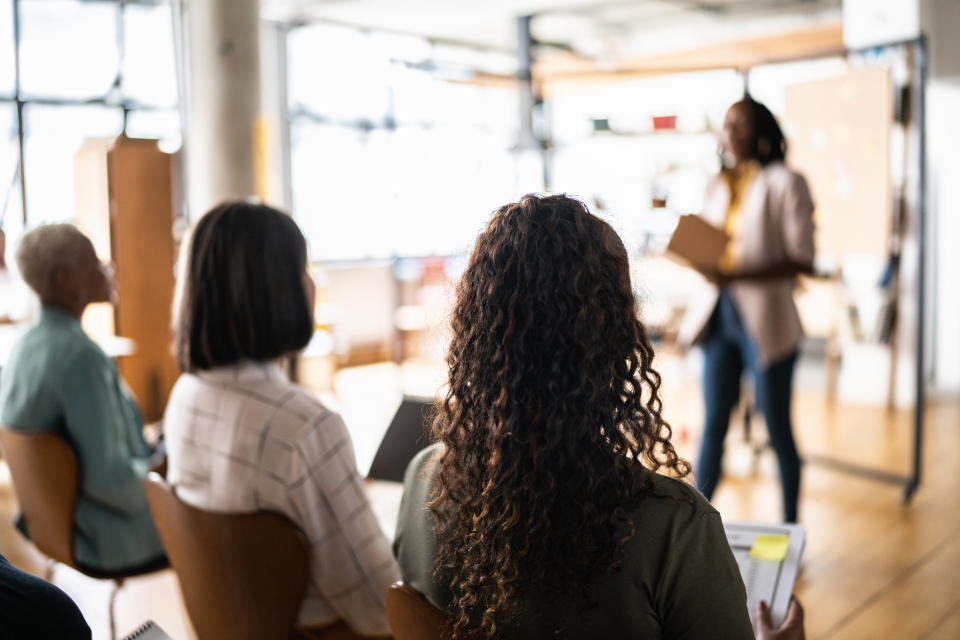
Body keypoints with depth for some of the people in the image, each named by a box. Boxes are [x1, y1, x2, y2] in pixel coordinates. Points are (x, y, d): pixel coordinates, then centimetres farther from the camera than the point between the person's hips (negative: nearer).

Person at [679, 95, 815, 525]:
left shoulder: (784, 183, -7)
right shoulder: (717, 187, 12)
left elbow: (802, 260, -13)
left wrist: (736, 277, -23)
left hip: (765, 322, -5)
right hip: (720, 316, 5)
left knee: (778, 430, 5)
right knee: (713, 425, 11)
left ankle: (790, 528, 21)